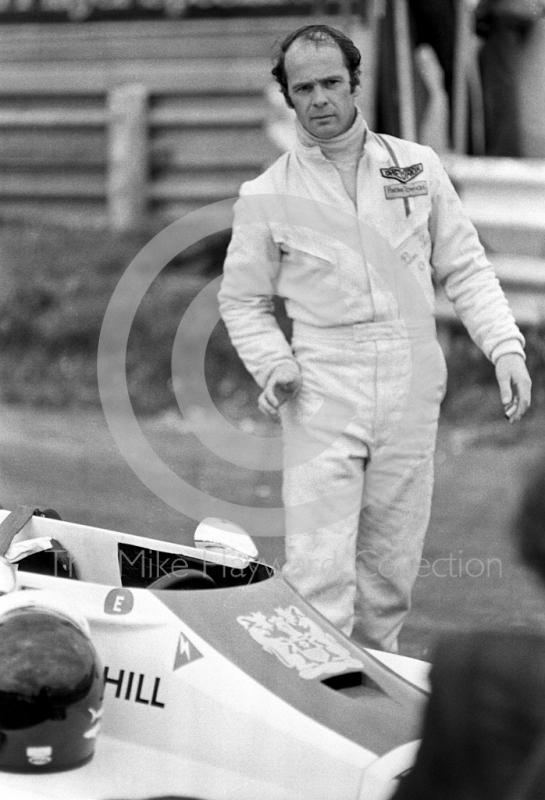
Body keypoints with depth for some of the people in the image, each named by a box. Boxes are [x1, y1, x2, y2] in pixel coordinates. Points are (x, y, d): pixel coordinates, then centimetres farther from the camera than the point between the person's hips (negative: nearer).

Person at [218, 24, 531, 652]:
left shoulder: (417, 167, 7)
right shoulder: (266, 196, 1)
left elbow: (464, 268, 11)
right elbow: (242, 299, 10)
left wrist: (504, 345, -1)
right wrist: (272, 363, -6)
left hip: (411, 401, 3)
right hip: (321, 401, -2)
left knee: (392, 569, 9)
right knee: (319, 575, -12)